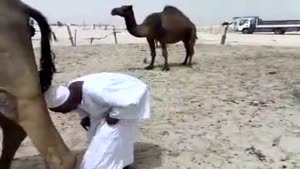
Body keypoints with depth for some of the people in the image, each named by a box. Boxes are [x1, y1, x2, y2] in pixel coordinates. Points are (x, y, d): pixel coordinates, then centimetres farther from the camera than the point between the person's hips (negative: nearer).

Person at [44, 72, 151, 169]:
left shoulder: (94, 90, -41)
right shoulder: (70, 89, -13)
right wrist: (85, 116, -2)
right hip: (107, 104, 8)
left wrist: (114, 115, -27)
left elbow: (131, 99, -39)